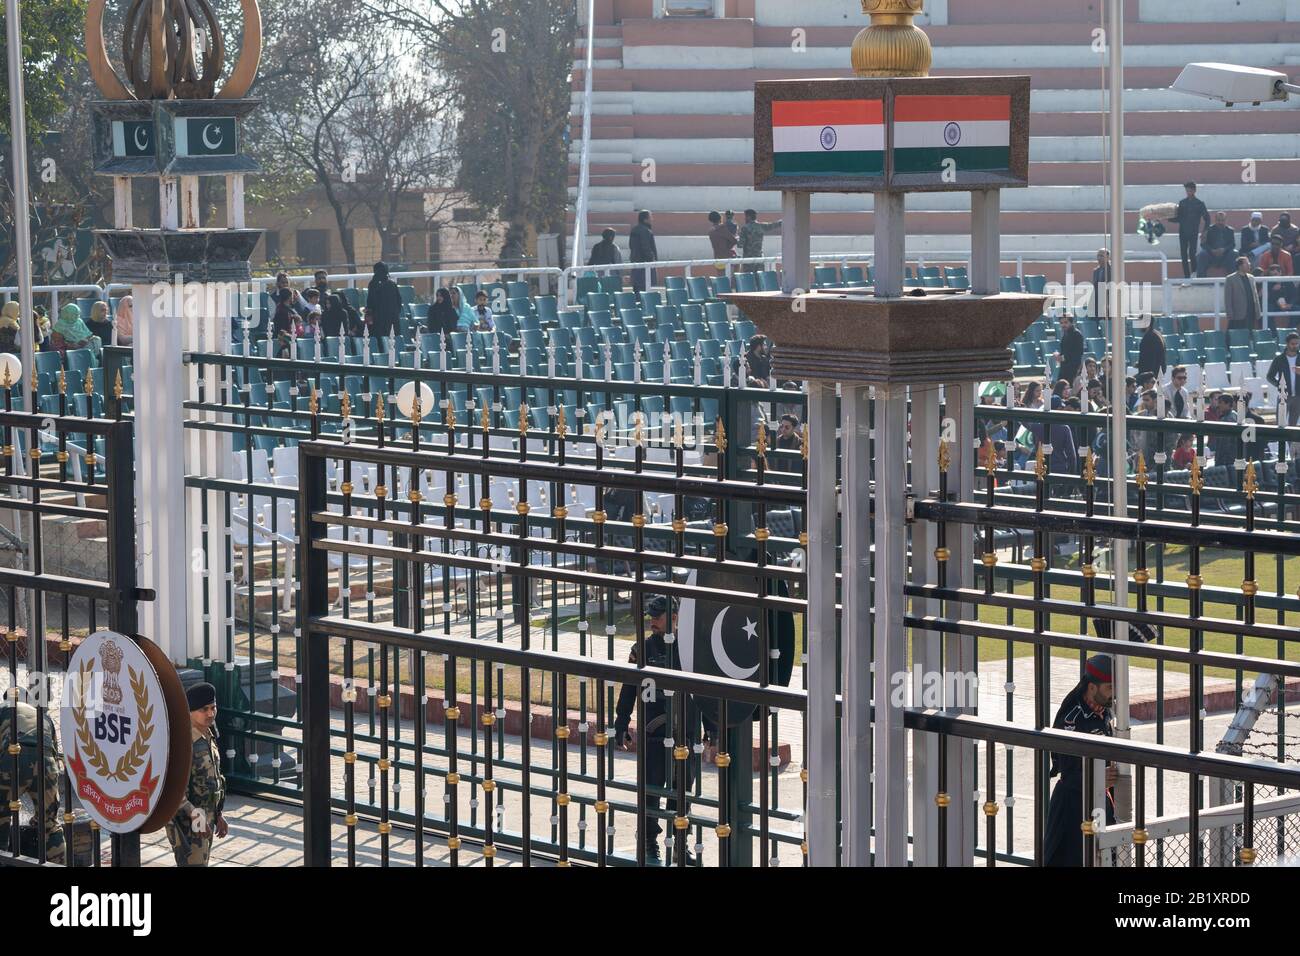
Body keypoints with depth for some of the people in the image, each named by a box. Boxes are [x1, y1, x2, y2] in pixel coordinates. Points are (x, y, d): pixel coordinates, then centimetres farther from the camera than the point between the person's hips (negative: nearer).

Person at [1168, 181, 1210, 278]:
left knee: (1192, 254, -12)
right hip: (1183, 233, 3)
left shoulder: (1199, 204, 1)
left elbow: (1207, 218, 4)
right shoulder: (1182, 203, 8)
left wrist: (1204, 232, -2)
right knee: (1184, 255, 1)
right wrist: (1169, 219, -4)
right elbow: (1178, 218, 11)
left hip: (1193, 233, -3)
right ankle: (1186, 275, 6)